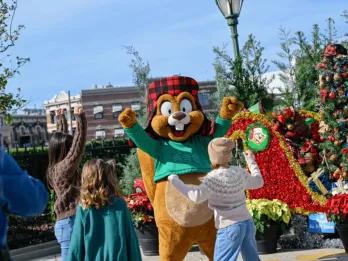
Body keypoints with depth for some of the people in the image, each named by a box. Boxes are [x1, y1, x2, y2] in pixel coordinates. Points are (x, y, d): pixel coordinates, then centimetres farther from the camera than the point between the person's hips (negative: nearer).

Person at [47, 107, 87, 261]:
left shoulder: (56, 167, 9)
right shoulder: (64, 167, -15)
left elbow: (64, 140, 22)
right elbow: (78, 147, -23)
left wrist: (62, 121, 28)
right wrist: (80, 119, -24)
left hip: (66, 222, 10)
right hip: (70, 222, -10)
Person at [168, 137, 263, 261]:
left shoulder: (214, 178, -15)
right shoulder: (239, 172, 4)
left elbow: (197, 196, -26)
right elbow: (258, 182, 20)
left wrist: (174, 180, -17)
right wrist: (251, 161, 33)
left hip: (229, 228, -7)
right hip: (247, 223, 7)